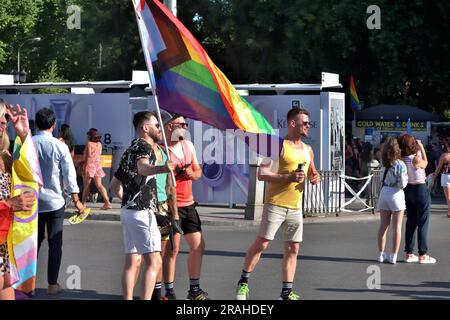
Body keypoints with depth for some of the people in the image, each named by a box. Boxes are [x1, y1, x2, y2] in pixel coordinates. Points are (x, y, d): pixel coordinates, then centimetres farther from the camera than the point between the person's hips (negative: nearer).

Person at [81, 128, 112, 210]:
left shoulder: (89, 144, -10)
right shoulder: (99, 144, 9)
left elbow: (88, 156, -14)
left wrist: (85, 167, -14)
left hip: (90, 165, -6)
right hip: (98, 165, 6)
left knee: (86, 185, 4)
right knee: (99, 185, 3)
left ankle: (83, 203, 11)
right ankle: (107, 202, -8)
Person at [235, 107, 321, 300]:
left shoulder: (308, 150, 14)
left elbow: (312, 172, 29)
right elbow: (262, 174, -12)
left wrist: (316, 177, 5)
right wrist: (288, 177, -22)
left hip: (295, 208, 6)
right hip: (275, 204, -6)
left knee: (293, 249, 5)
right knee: (261, 243, -6)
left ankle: (286, 292, 11)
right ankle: (243, 283, 7)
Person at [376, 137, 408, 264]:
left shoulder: (385, 164, 1)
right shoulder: (400, 164, -16)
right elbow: (402, 184, -19)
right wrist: (406, 177, 3)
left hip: (384, 193, 5)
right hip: (396, 194, -5)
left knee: (383, 225, 12)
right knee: (396, 227, 3)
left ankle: (381, 254, 18)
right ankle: (393, 256, 4)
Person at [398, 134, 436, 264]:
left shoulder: (402, 160, -4)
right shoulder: (416, 159, -21)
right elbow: (425, 163, 1)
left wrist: (418, 150, 9)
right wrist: (422, 148, 4)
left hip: (408, 190, 7)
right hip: (420, 189, -6)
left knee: (411, 222, 14)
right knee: (423, 223, 1)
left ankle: (409, 253, 17)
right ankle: (423, 255, 2)